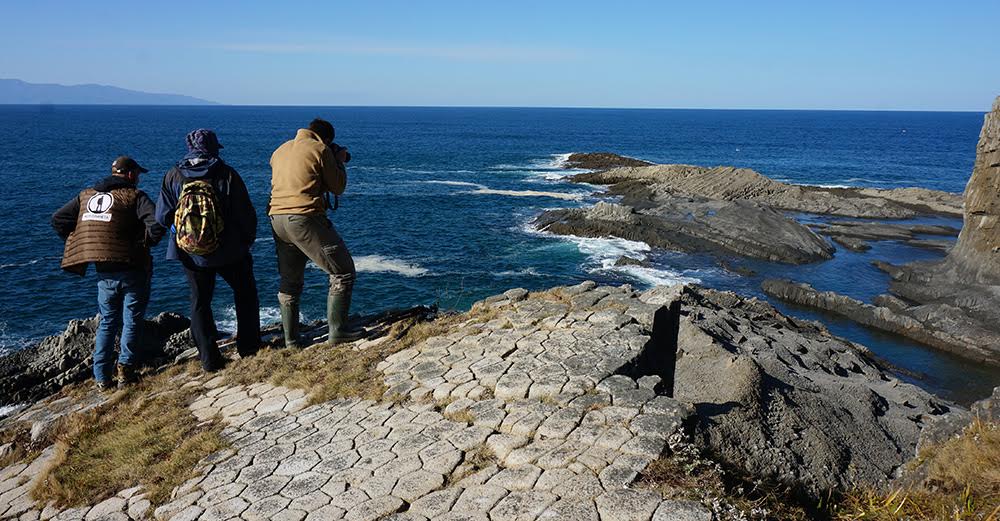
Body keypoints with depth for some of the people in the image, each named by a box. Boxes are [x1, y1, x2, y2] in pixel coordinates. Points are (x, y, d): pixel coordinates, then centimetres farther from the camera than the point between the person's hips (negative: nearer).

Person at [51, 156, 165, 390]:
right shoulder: (134, 196, -7)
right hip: (132, 271, -5)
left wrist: (80, 245, 14)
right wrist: (145, 244, -4)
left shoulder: (86, 196, 10)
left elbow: (58, 218, 12)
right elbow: (156, 225, -22)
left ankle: (102, 377, 15)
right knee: (132, 321, 8)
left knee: (107, 322, 15)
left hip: (104, 273, 5)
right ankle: (125, 369, 4)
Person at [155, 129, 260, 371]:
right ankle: (248, 347, 21)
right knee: (245, 293, 19)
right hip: (229, 251, -2)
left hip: (191, 254, 2)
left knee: (200, 302, 14)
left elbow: (162, 217, -5)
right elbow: (246, 214, -10)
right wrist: (248, 240, 7)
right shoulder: (227, 174, -11)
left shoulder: (173, 177, -5)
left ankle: (209, 358, 11)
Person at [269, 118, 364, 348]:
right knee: (342, 272, 3)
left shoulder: (280, 150, 19)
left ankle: (291, 339, 20)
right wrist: (340, 161, 18)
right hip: (305, 218, -7)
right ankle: (338, 330, 1)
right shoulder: (320, 149, -1)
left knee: (289, 281, 17)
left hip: (277, 219, 8)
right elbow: (338, 187, 2)